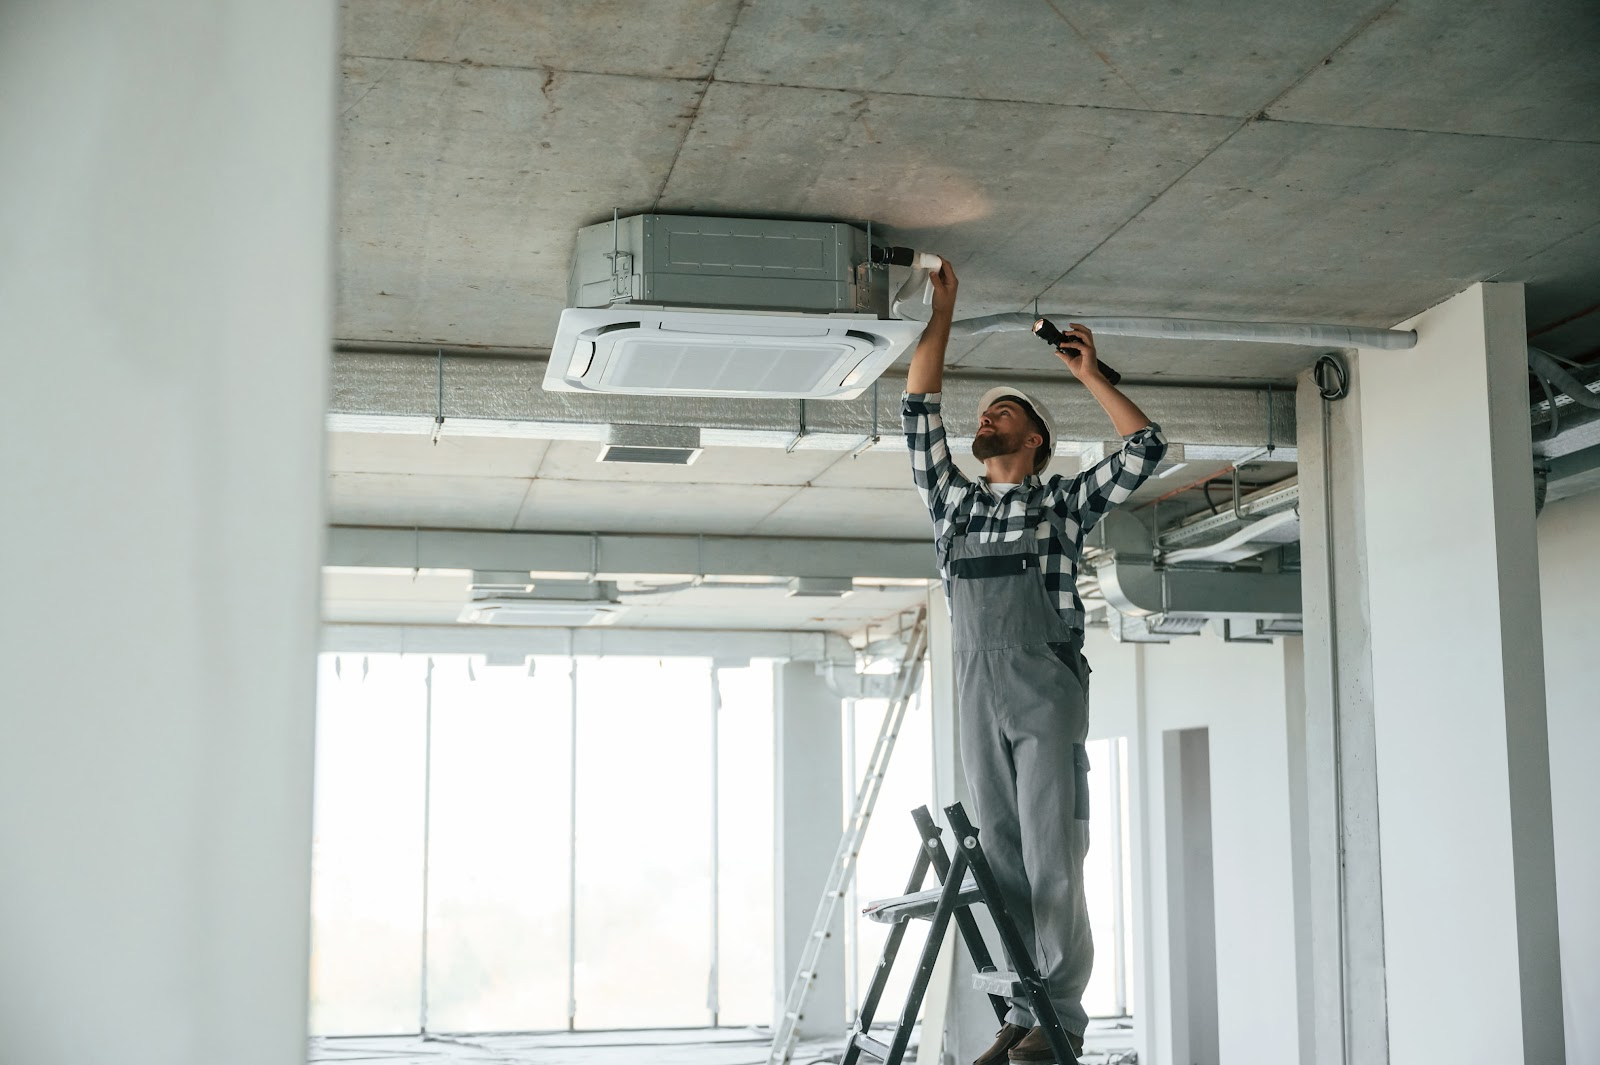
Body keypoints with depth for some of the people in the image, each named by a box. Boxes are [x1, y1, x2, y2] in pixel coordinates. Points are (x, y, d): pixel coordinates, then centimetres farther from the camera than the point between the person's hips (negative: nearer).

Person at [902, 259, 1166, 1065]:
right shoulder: (954, 502, 19)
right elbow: (919, 410, 17)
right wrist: (941, 312, 16)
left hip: (1045, 690, -4)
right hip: (977, 695, 4)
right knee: (1002, 859, 3)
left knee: (1052, 856, -7)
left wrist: (1090, 374, 7)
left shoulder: (1063, 502, 9)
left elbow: (1145, 448, 3)